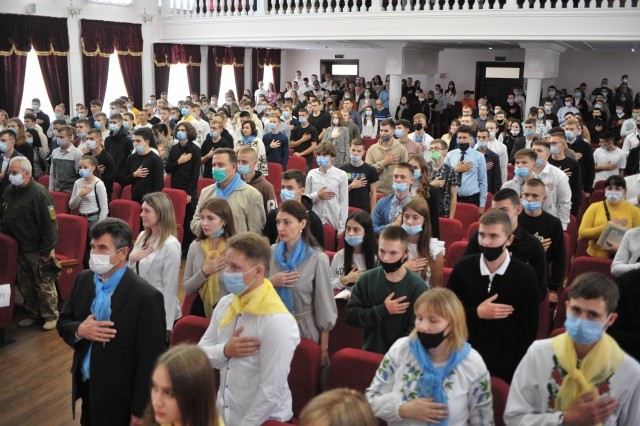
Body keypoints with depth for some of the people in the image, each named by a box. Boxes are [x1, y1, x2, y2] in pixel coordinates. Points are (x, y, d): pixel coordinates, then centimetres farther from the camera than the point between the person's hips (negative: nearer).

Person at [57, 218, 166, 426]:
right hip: (85, 387, 6)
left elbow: (150, 360, -19)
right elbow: (63, 323, 8)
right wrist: (79, 330, -16)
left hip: (119, 398, -6)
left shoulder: (146, 296, -23)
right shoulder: (83, 279, -2)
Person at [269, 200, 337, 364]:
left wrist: (324, 348, -9)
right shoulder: (272, 252, -3)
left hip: (305, 329, -4)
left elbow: (324, 304, -11)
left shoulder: (317, 258, -16)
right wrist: (271, 282, -14)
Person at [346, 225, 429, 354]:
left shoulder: (417, 286, -9)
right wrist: (382, 310, -11)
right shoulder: (366, 279, 1)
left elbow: (416, 331, -10)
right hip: (370, 352, 2)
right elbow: (350, 316, 0)